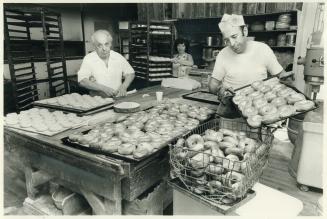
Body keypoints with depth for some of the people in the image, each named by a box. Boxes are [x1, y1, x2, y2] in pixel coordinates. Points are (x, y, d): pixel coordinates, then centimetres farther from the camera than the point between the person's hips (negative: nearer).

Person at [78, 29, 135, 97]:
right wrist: (103, 88, -20)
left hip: (118, 97, 4)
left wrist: (123, 87, -8)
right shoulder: (88, 59, -3)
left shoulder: (118, 57, 5)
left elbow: (130, 74, 11)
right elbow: (82, 81, -11)